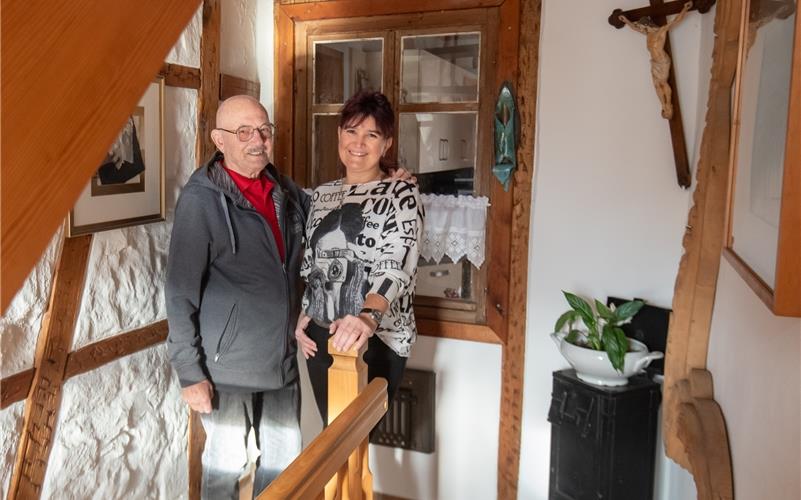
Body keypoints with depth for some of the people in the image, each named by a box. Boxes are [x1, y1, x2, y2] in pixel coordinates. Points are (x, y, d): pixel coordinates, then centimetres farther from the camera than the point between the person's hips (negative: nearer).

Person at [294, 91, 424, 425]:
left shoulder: (401, 194, -7)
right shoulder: (322, 195, 11)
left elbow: (395, 266, -23)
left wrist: (367, 318, -39)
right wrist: (303, 316, 6)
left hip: (378, 338, -5)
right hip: (321, 336, 5)